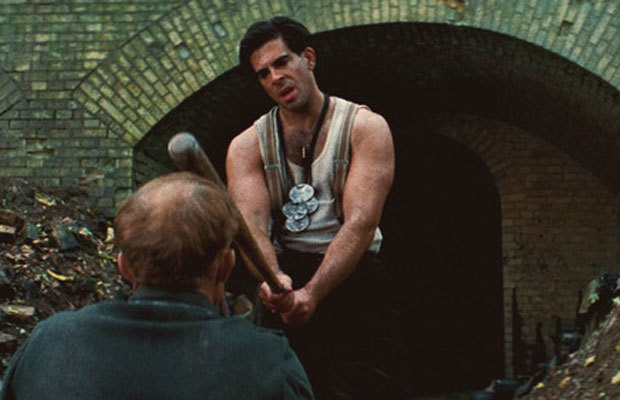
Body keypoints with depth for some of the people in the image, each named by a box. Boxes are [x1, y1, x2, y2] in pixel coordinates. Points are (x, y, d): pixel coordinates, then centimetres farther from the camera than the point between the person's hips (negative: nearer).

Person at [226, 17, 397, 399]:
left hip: (349, 275, -2)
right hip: (283, 279, 3)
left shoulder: (365, 127, -4)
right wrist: (271, 278, -34)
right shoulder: (247, 146, 4)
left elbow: (361, 222, -15)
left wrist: (311, 293, -28)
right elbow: (252, 224, -11)